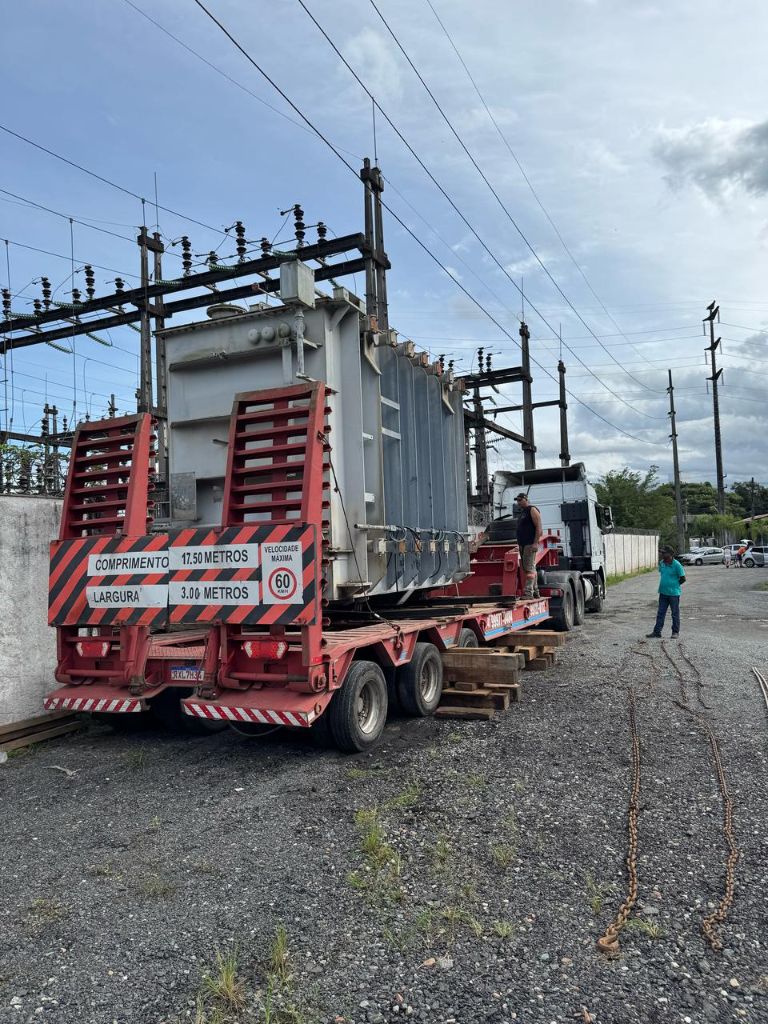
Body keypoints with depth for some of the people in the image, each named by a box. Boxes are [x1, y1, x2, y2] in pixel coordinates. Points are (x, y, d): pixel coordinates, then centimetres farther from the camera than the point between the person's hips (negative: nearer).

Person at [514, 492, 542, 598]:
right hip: (523, 544, 9)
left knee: (529, 568, -14)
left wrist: (536, 543, -22)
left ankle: (528, 593, -18)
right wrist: (520, 544, 17)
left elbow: (539, 527, -14)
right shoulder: (522, 512, 22)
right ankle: (535, 592, 14)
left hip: (530, 544, -9)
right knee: (529, 568, 10)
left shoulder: (532, 510, -6)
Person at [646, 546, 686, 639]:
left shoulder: (676, 565, -14)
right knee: (660, 613, 8)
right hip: (663, 592, 6)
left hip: (673, 593, -6)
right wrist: (665, 584, 11)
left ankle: (676, 632, 18)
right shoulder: (661, 563, 5)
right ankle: (657, 631, 11)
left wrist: (674, 585, -2)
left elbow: (683, 579, -9)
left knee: (675, 614, 7)